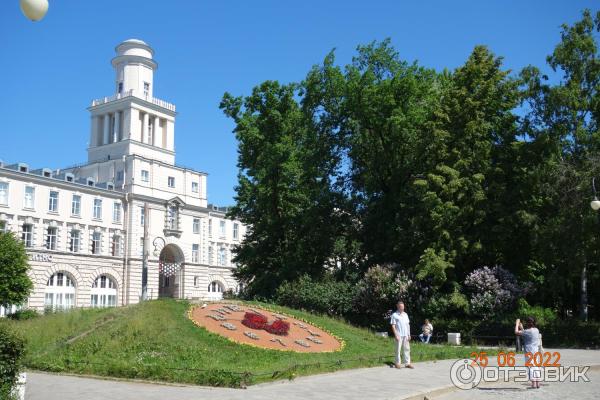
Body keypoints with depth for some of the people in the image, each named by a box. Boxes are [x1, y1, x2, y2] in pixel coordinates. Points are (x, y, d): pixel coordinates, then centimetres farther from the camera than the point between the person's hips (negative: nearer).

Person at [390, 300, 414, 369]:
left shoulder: (405, 314, 14)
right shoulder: (394, 315, -3)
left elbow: (408, 325, 16)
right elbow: (393, 326, -6)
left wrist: (409, 334, 11)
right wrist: (396, 335, -14)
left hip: (406, 335, 5)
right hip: (399, 335, -5)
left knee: (407, 349, 4)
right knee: (398, 349, 1)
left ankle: (407, 363, 8)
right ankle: (397, 363, 9)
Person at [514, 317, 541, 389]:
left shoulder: (528, 331, -17)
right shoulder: (536, 330, 10)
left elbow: (516, 332, -16)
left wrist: (517, 324, -3)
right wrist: (521, 327, 26)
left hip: (530, 352, -9)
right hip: (536, 351, 9)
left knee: (531, 367, -6)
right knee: (536, 366, 11)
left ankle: (533, 384, -7)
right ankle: (537, 383, 14)